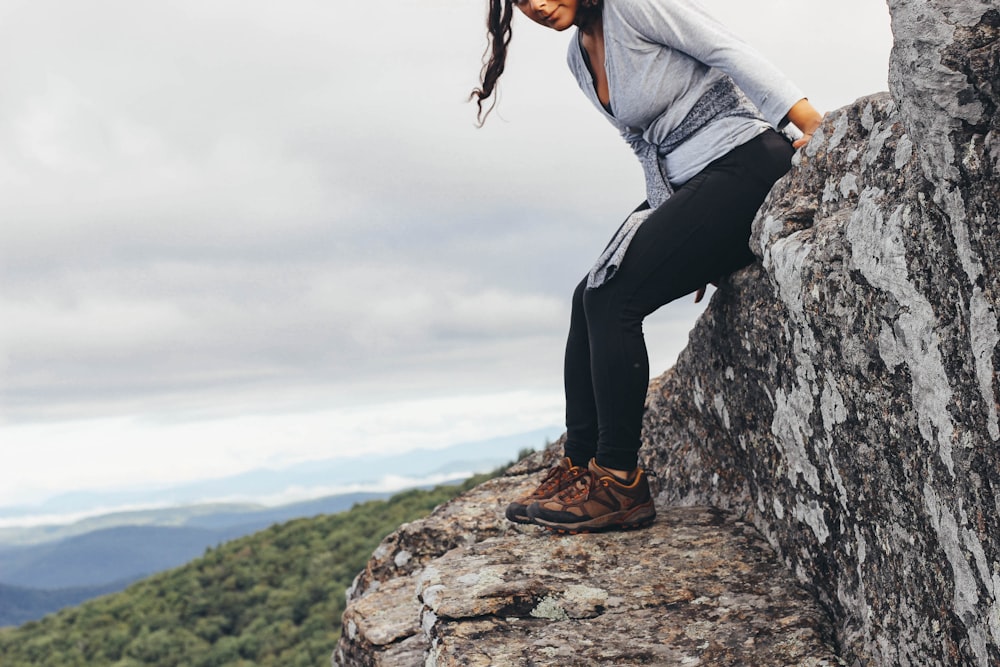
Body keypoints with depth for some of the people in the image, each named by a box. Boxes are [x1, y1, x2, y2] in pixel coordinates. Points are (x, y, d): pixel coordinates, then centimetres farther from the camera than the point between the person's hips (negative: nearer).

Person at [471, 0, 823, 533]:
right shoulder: (579, 57, 15)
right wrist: (685, 245, 10)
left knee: (612, 296, -16)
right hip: (687, 187, 9)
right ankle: (578, 466, 6)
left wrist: (820, 130, -23)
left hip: (744, 164, -9)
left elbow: (731, 53, -15)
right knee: (589, 299, 1)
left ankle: (620, 484, -10)